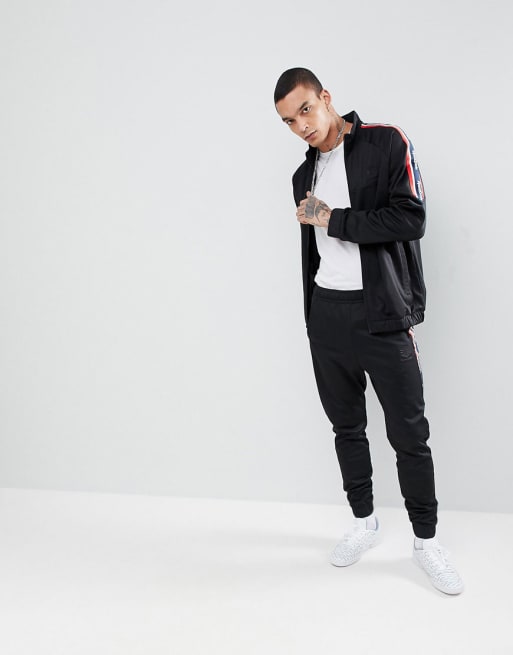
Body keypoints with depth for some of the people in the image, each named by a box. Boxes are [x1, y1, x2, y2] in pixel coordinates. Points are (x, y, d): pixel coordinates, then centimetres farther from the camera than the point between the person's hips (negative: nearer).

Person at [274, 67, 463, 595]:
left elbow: (410, 219, -16)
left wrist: (331, 219, -14)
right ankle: (363, 521, 31)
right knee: (346, 426, 13)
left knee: (409, 433, 1)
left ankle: (425, 540, 18)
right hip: (327, 315, 5)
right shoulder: (305, 175, 14)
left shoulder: (386, 144, -4)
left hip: (382, 314, -5)